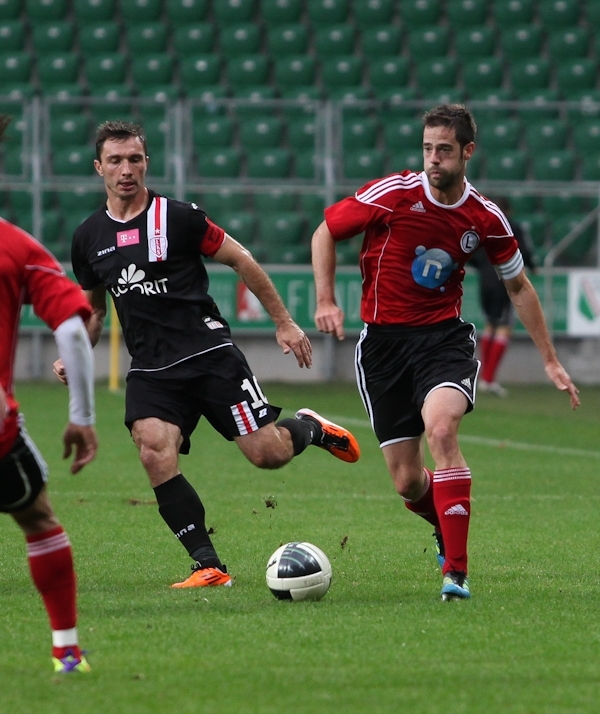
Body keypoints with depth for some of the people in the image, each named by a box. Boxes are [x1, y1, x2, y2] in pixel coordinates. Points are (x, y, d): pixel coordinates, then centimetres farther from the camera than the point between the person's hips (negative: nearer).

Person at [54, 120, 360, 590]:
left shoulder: (178, 217, -4)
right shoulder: (89, 238, 8)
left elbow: (241, 260, 4)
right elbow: (94, 308, 23)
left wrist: (284, 323, 5)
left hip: (210, 354, -3)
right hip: (150, 371, 3)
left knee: (267, 453, -9)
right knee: (154, 451, -25)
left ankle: (310, 429, 30)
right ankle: (209, 566, -18)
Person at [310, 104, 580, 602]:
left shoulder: (485, 218, -2)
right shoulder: (393, 194, -10)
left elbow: (518, 286, 13)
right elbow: (326, 231, 4)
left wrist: (550, 360, 15)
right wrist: (326, 300, -9)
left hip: (443, 335, 0)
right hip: (383, 341, 0)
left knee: (440, 429, -31)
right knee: (408, 483, -2)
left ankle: (456, 571, -26)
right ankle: (446, 529, 36)